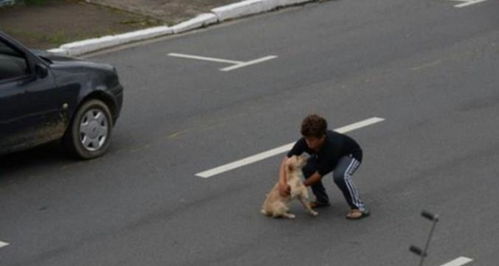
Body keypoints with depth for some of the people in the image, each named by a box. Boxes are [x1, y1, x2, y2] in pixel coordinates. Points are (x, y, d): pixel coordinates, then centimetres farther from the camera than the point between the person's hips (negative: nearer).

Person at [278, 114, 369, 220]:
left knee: (340, 175, -37)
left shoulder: (332, 146, -41)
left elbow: (320, 173, -31)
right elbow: (287, 159, -25)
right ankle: (322, 199, 7)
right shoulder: (305, 141, -27)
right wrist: (282, 182, -39)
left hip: (351, 154, -7)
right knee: (307, 167, -15)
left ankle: (359, 208, -21)